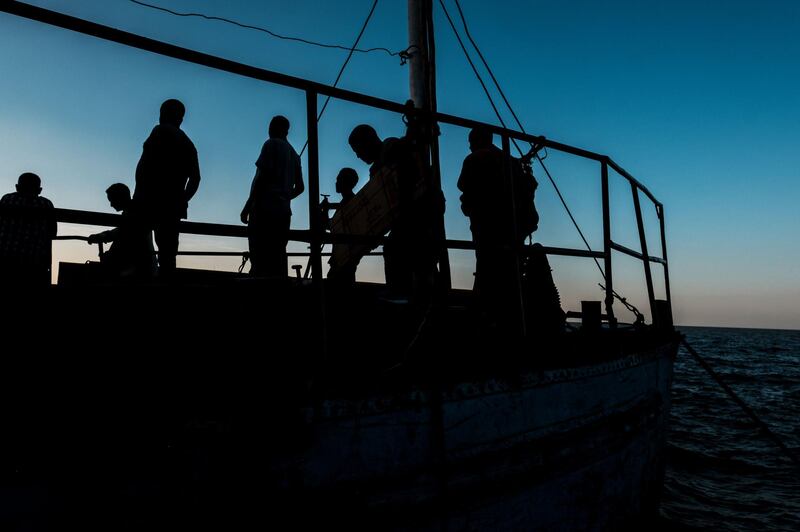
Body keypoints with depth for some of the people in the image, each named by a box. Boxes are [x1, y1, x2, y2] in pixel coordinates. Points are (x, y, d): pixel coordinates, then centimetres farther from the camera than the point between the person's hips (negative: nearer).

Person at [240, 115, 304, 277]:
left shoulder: (272, 144, 2)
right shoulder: (294, 154, 21)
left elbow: (262, 176, -9)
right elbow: (299, 187, 22)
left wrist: (247, 206, -7)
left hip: (264, 209, -7)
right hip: (283, 211, 7)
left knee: (260, 259, -12)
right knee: (278, 260, 4)